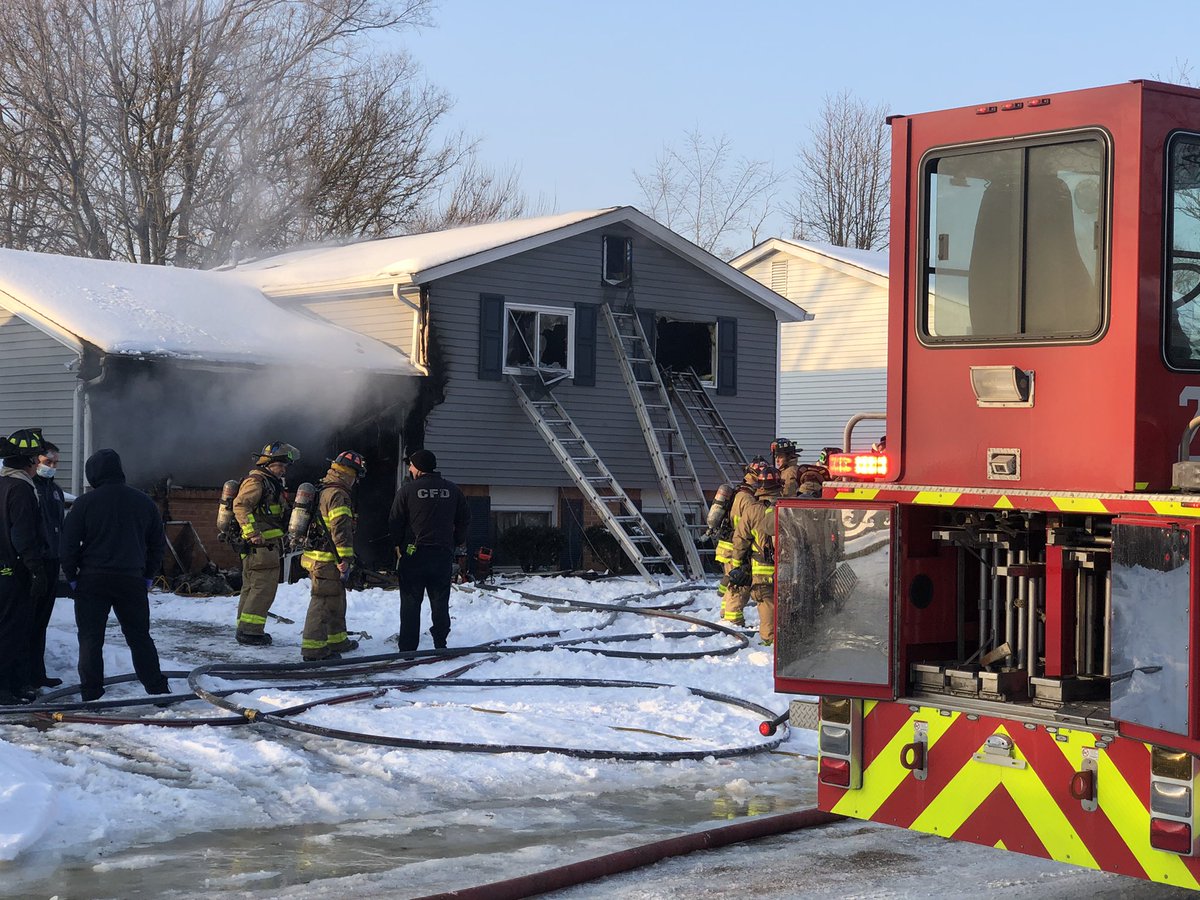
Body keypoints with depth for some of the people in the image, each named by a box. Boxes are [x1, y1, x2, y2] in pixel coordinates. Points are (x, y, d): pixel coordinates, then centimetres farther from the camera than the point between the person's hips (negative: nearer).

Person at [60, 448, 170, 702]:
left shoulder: (85, 503, -7)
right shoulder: (143, 502, 5)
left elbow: (68, 545, -6)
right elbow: (158, 543, 11)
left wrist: (72, 577, 6)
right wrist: (148, 576, 18)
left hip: (92, 580, -3)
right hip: (132, 581, 3)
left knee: (90, 640, 5)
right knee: (140, 638, 12)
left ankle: (91, 696, 5)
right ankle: (158, 690, 12)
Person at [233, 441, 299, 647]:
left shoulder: (271, 483, 22)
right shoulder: (255, 481, -12)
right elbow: (240, 506, -24)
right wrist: (252, 532, -30)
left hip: (268, 545, 11)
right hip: (261, 545, -11)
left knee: (252, 587, 14)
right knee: (264, 587, -11)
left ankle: (246, 630, 21)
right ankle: (249, 631, -11)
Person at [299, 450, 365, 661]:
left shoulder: (320, 490, 18)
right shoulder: (338, 494, -15)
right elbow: (341, 528, -23)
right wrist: (346, 558, -24)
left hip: (314, 555, 10)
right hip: (327, 560, -10)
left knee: (336, 600, 21)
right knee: (323, 602, -7)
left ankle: (337, 640, 32)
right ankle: (313, 648, -6)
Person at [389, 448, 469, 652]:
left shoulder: (407, 490, -8)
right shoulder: (453, 490, 4)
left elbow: (395, 522, -4)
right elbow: (464, 519, 12)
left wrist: (399, 544, 11)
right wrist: (457, 541, 24)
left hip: (414, 553, -3)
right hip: (443, 554, 3)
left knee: (410, 603, 2)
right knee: (440, 602, 12)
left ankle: (407, 648, 0)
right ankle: (440, 643, 12)